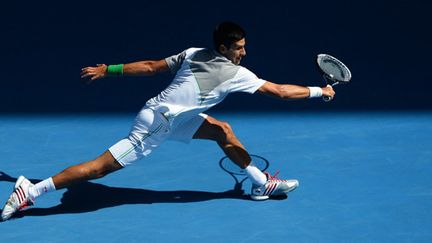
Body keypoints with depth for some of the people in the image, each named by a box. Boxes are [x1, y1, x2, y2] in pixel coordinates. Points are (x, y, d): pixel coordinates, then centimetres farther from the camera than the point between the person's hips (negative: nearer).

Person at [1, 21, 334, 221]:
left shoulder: (193, 53, 4)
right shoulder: (235, 74, -16)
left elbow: (150, 66, 6)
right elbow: (280, 91, -12)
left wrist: (108, 69, 12)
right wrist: (319, 91, -1)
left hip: (170, 116, 10)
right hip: (157, 125, -10)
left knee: (223, 131, 12)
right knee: (101, 167, -5)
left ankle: (262, 183, 22)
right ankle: (31, 191, 0)